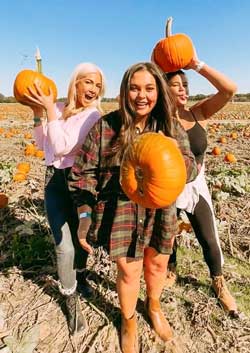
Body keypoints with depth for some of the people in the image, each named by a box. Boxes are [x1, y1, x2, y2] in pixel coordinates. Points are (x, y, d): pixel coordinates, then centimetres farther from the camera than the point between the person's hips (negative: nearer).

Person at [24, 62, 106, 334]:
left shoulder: (93, 115, -11)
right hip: (54, 180, 3)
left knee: (80, 236, 16)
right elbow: (42, 144, 12)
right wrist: (38, 113, 1)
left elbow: (62, 147, -20)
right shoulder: (60, 108, 3)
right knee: (64, 245, -1)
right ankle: (71, 299, 21)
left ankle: (80, 275, 48)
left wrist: (50, 109, -18)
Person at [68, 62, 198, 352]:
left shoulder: (171, 127, -4)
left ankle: (154, 306, 54)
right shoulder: (106, 126, -11)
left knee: (157, 263, 19)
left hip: (160, 210, 3)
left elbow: (191, 169, -5)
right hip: (120, 211, -2)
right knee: (129, 270, 8)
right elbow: (84, 172, -7)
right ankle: (128, 321, 42)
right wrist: (85, 215, -12)